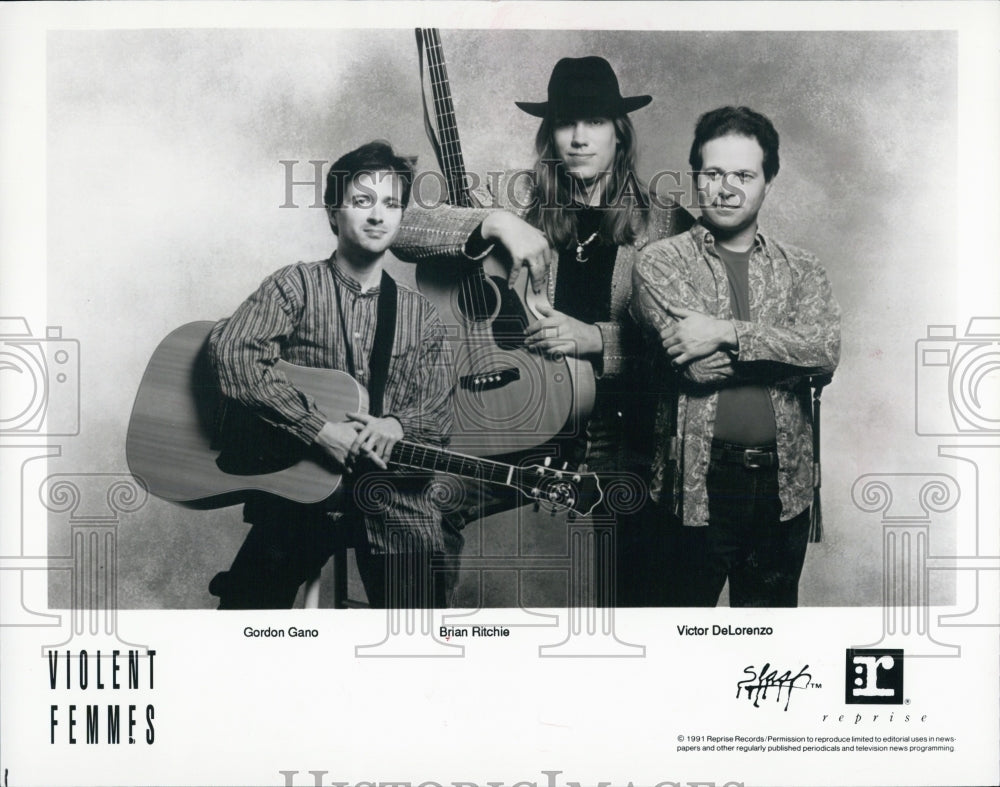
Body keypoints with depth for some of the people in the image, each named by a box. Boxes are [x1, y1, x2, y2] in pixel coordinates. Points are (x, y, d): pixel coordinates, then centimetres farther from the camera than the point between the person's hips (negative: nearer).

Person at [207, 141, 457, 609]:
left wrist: (396, 425, -14)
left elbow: (438, 418, 10)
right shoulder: (297, 286, 3)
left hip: (390, 496, 2)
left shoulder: (420, 316, 13)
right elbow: (232, 352, -14)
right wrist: (320, 431, -19)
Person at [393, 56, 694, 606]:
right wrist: (494, 223, -18)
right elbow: (406, 233, -3)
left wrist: (595, 338, -16)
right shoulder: (519, 197, 7)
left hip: (620, 442, 0)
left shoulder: (664, 223, 5)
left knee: (633, 591, -1)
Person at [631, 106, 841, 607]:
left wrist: (727, 333, -18)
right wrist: (783, 350, -9)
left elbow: (826, 350, -10)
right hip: (697, 485, -3)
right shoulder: (661, 261, 0)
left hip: (782, 486, 3)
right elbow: (694, 364, -13)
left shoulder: (800, 270, 9)